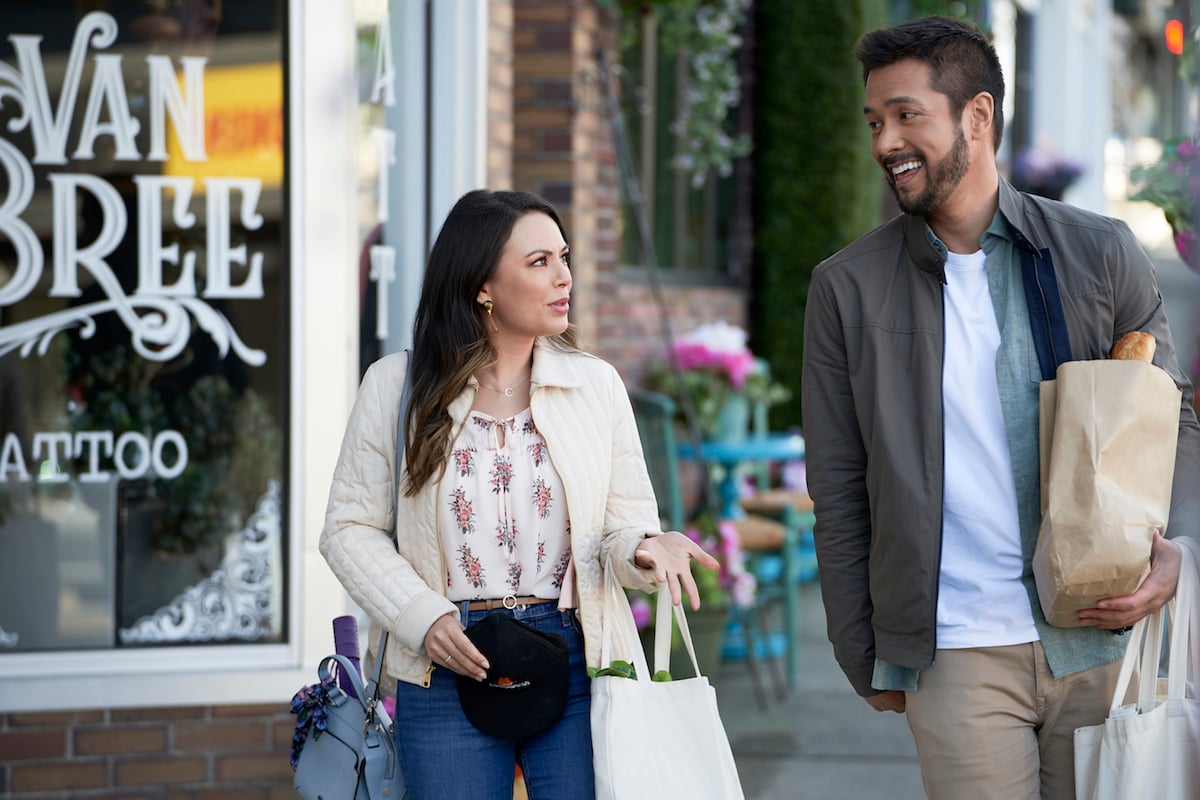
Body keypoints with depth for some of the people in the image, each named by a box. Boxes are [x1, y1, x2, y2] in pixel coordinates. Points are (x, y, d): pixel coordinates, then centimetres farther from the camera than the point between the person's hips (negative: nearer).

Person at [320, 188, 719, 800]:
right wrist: (421, 616, -10)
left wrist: (643, 550, -18)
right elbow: (351, 527, 3)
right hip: (448, 673, -1)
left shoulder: (595, 384, 7)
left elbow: (624, 520, 5)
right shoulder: (396, 387, 2)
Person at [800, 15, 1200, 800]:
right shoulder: (848, 287, 4)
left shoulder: (1101, 253, 4)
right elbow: (839, 493, 7)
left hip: (1101, 639, 1)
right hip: (958, 654, -1)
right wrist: (867, 658, 6)